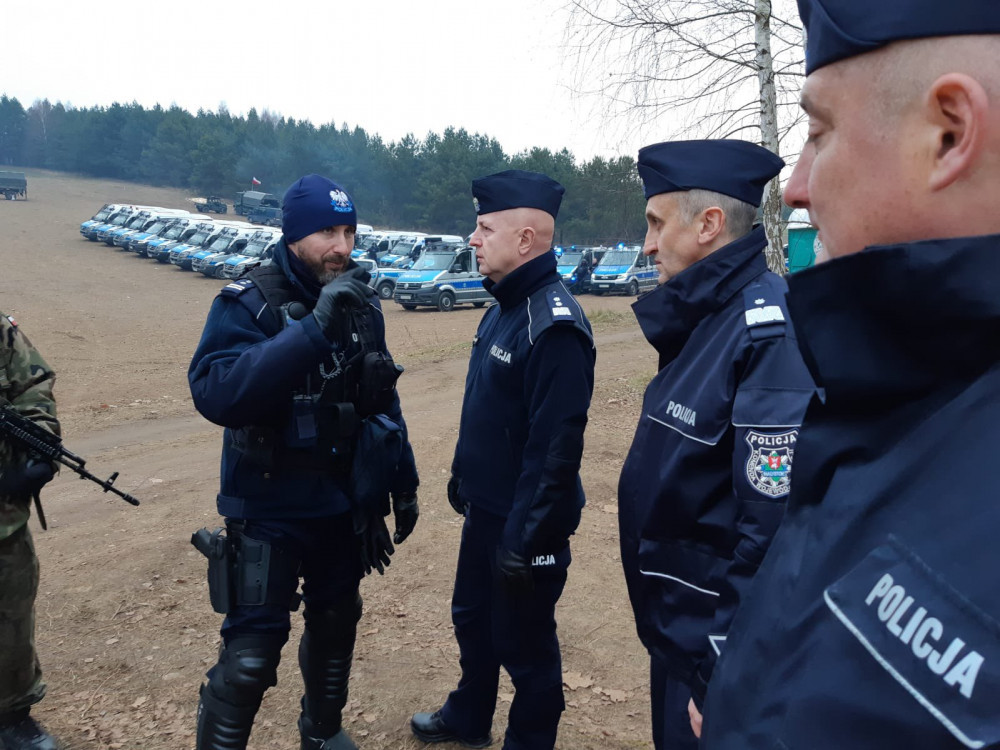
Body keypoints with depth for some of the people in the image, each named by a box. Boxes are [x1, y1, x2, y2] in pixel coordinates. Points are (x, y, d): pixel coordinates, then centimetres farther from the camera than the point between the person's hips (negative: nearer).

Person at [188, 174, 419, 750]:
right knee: (252, 653, -3)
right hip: (268, 511, -5)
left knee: (337, 622, 20)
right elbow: (215, 394, -32)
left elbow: (383, 401, 9)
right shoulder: (248, 303, -16)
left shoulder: (362, 305, 0)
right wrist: (314, 327, -38)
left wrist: (405, 482, 11)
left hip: (344, 505, 5)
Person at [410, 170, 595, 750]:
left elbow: (556, 446, -27)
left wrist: (524, 539, -23)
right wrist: (463, 477, 20)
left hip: (524, 525, -9)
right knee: (473, 619, 25)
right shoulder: (504, 306, 6)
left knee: (523, 643, 10)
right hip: (484, 509, 10)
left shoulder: (555, 324, -25)